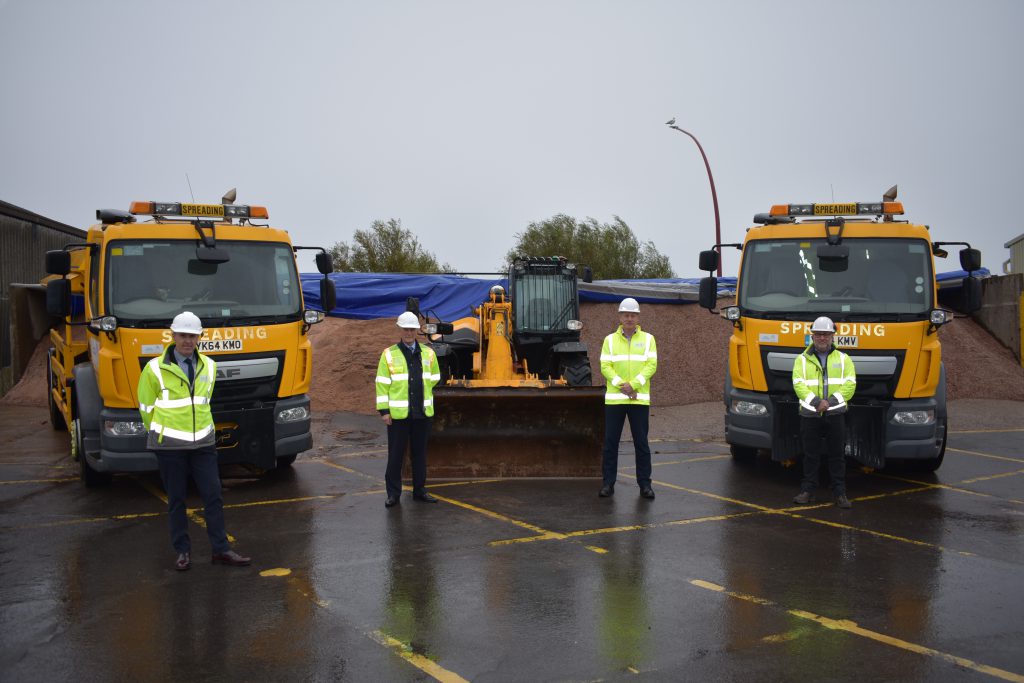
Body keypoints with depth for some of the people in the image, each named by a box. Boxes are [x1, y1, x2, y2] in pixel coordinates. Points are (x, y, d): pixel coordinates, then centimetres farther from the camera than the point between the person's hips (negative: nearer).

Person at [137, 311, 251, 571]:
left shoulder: (208, 366, 5)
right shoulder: (155, 368, -7)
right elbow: (146, 406, 5)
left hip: (203, 442, 3)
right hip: (169, 445, -3)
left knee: (213, 496, 2)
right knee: (176, 500, 6)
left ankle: (221, 550, 9)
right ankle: (183, 551, 17)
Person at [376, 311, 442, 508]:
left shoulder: (428, 353, 7)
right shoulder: (389, 354, -3)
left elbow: (434, 378, 20)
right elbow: (382, 384, -4)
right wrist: (384, 410, -9)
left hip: (422, 412, 3)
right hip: (397, 413, -3)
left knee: (420, 453, 11)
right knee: (396, 454, 2)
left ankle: (419, 490, 22)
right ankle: (393, 493, 11)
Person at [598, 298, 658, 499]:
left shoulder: (648, 339, 7)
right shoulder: (610, 340, 7)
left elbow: (651, 365, -3)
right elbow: (605, 367, -1)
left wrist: (633, 384, -14)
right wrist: (621, 385, -14)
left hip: (640, 399, 0)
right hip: (614, 399, 0)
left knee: (641, 443, 4)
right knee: (610, 443, 2)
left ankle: (645, 484, 12)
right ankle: (608, 483, 10)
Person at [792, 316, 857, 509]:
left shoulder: (843, 359, 9)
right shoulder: (802, 359, 7)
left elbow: (850, 385, -1)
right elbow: (798, 384, -4)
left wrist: (830, 402, -14)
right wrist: (815, 402, -19)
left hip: (836, 414, 0)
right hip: (809, 414, 0)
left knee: (837, 455, 4)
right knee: (811, 455, 5)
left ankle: (840, 493, 11)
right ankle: (807, 491, 13)